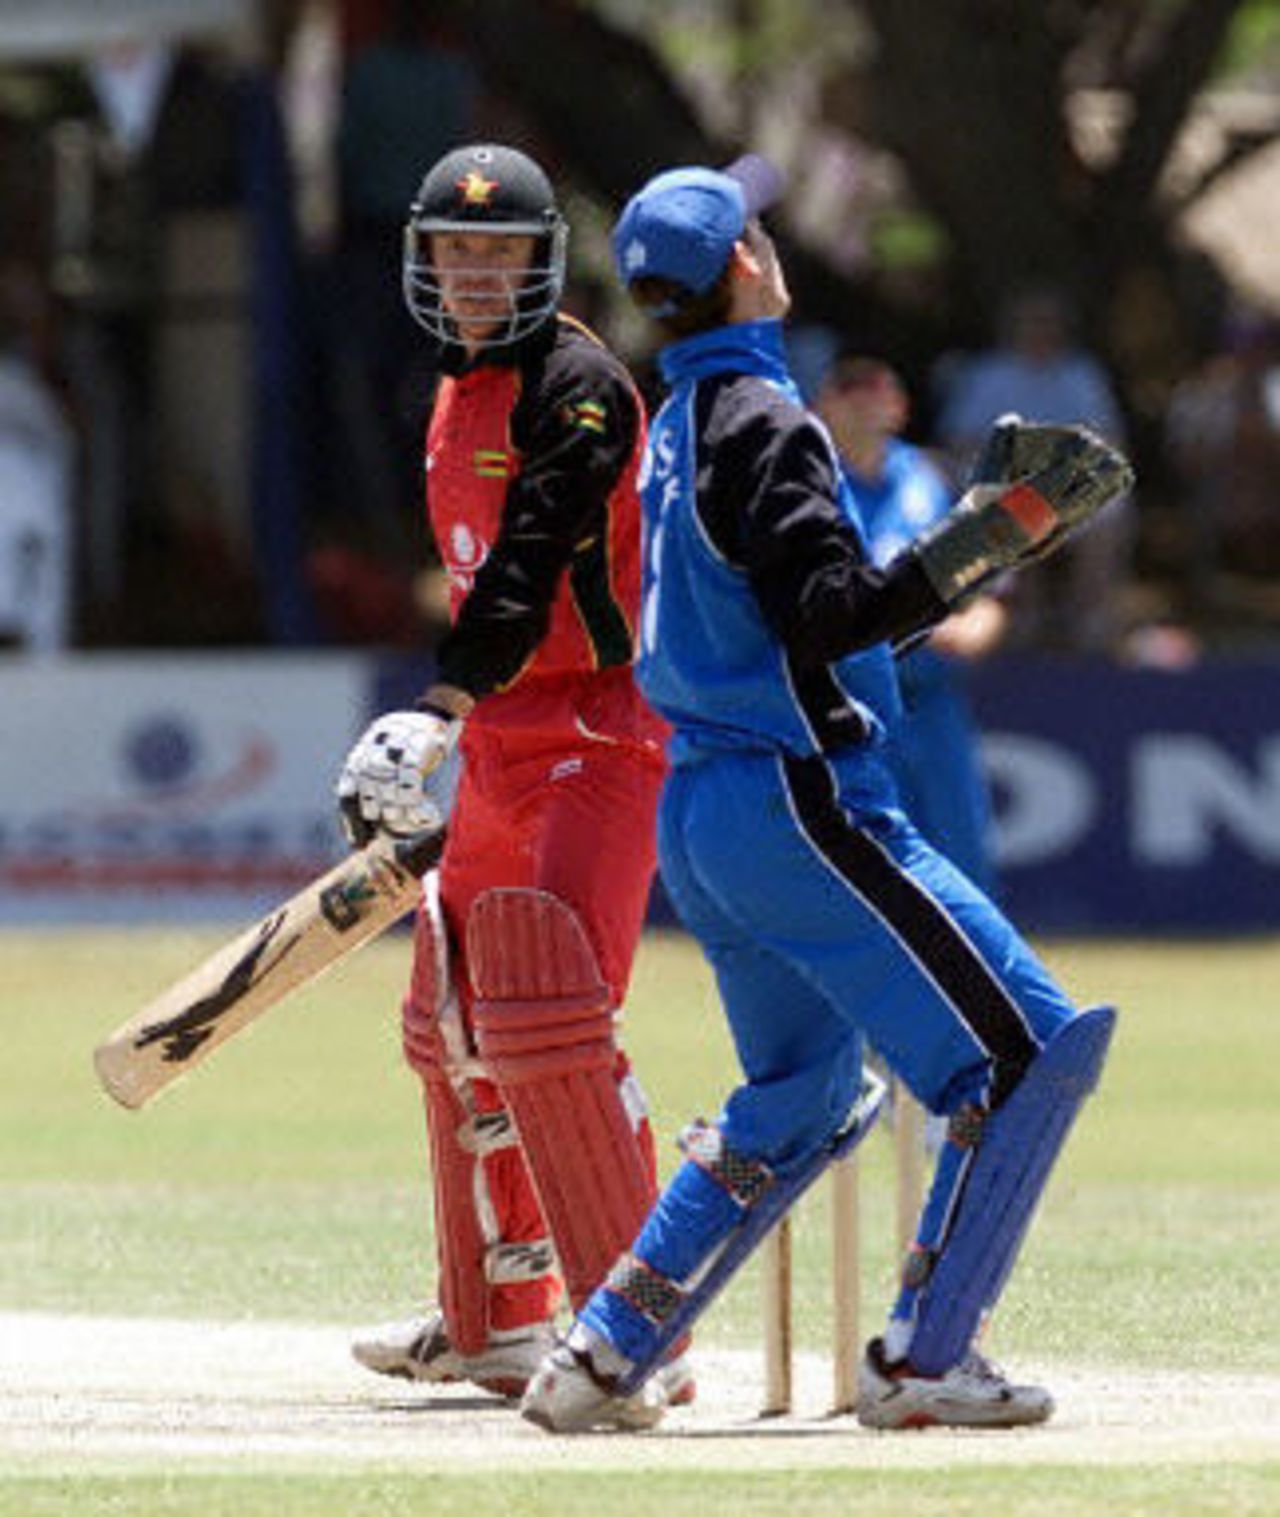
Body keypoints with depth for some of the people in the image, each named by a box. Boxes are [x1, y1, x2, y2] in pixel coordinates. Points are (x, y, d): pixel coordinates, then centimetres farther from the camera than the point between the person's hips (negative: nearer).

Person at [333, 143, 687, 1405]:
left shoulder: (575, 385, -13)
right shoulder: (459, 399, 16)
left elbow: (533, 565, -24)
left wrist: (439, 714, -33)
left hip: (599, 739, -10)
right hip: (501, 747, 10)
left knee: (550, 1023, -20)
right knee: (456, 1022, 15)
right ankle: (495, 1323, 27)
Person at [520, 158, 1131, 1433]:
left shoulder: (679, 426, 15)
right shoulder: (761, 421, -14)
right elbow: (829, 613, -23)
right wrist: (975, 545, -29)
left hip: (700, 812, 10)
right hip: (796, 801, -10)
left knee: (800, 1102, 22)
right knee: (1033, 1047, -7)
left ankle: (604, 1352, 16)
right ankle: (923, 1358, -8)